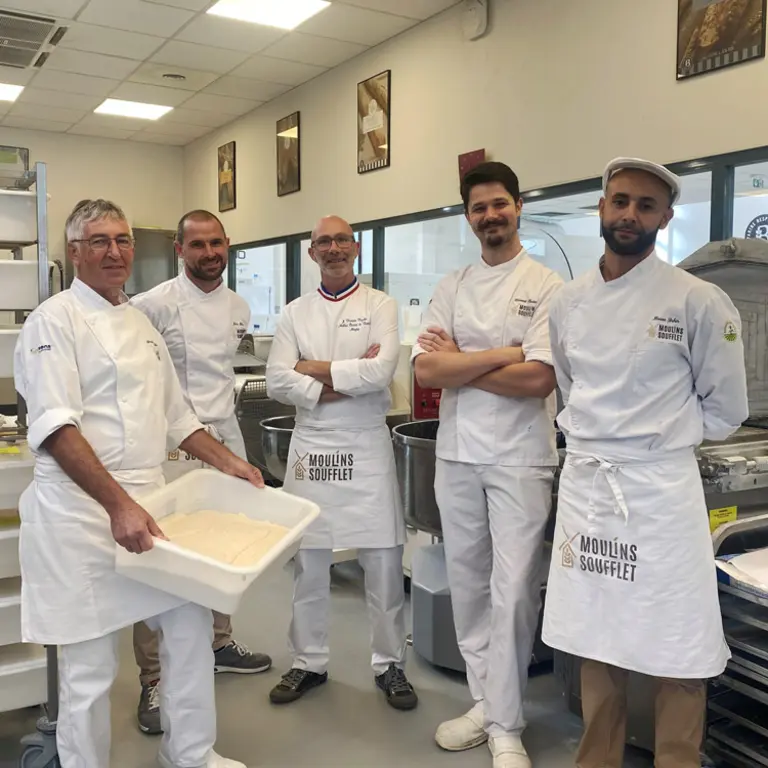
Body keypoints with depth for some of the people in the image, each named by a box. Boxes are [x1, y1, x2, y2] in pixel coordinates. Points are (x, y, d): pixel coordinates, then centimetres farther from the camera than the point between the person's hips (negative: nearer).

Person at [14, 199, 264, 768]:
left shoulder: (141, 324, 15)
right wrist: (118, 505, -27)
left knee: (190, 620, 13)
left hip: (146, 502, 8)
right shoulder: (56, 320, -8)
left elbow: (174, 414, 22)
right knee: (91, 662, 1)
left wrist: (225, 460, 12)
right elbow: (56, 427, -19)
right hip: (82, 511, -7)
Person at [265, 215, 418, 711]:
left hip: (366, 447, -2)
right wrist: (345, 382, -13)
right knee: (308, 563, 10)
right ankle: (309, 663, 26)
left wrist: (314, 368, -9)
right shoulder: (296, 313, 9)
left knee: (384, 563, 3)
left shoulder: (380, 306, 1)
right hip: (310, 446, 3)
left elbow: (381, 371, -15)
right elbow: (277, 380, -4)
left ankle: (390, 664, 22)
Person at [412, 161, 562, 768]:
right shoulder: (450, 288, 8)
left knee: (513, 591, -1)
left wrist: (458, 363, -8)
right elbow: (425, 372, -4)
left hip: (519, 457, -4)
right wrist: (501, 354, -12)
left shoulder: (547, 286, -4)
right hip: (456, 453, 5)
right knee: (468, 584, 12)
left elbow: (537, 381, -16)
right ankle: (488, 703, 28)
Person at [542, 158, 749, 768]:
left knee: (676, 657, 5)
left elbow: (724, 411, 0)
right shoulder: (568, 303, 6)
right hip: (584, 484, 5)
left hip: (660, 489, -4)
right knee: (597, 644, 16)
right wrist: (597, 436, 10)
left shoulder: (700, 302, -8)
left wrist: (658, 439, 3)